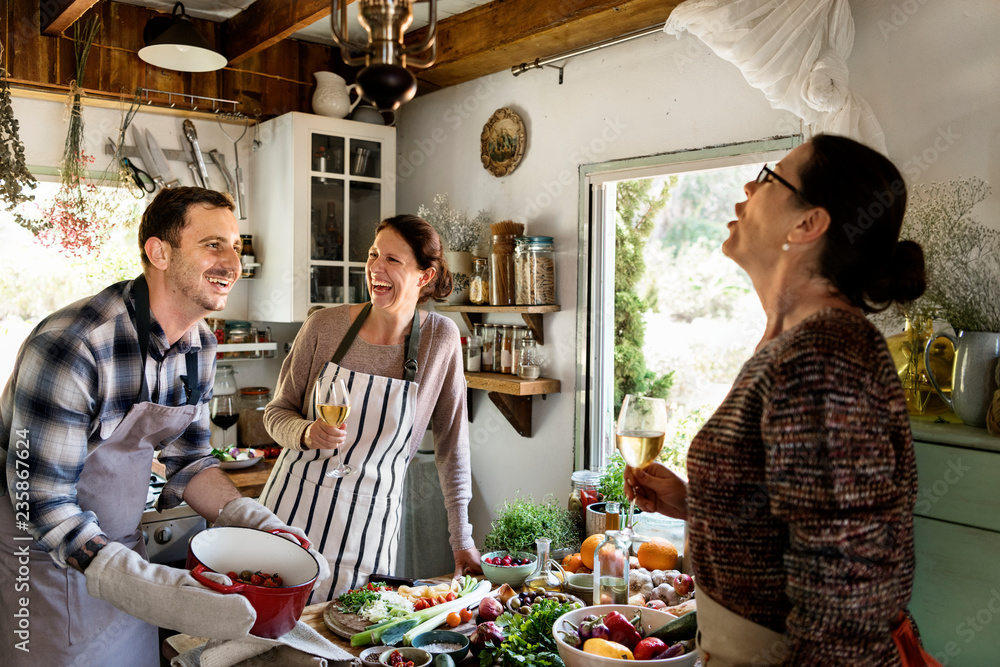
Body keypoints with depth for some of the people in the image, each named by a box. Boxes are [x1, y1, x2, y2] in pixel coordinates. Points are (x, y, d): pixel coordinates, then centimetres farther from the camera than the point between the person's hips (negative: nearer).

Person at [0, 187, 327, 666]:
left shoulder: (200, 346, -4)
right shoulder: (72, 345, -29)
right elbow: (43, 505, -27)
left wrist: (259, 524, -11)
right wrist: (159, 594, -36)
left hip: (120, 548, 7)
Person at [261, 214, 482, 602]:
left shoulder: (441, 339, -6)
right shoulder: (324, 326, -6)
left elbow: (452, 442, 1)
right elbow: (277, 413, 4)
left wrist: (462, 539, 1)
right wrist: (308, 433, -19)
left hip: (367, 533, 0)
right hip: (292, 510, 1)